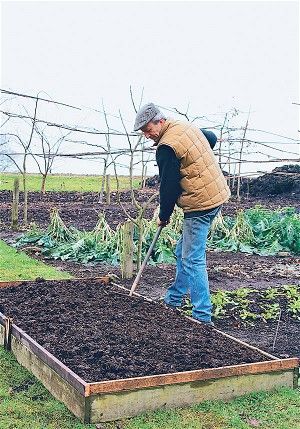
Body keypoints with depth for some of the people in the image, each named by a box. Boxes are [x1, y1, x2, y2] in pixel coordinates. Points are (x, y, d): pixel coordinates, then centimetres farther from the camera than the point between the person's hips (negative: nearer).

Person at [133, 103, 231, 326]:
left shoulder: (167, 147, -17)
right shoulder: (188, 126, 10)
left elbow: (168, 186, -13)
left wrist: (164, 216, 1)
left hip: (200, 206, -10)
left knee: (193, 260, -5)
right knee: (183, 252, 19)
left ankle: (203, 316, -2)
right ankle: (174, 298, 31)